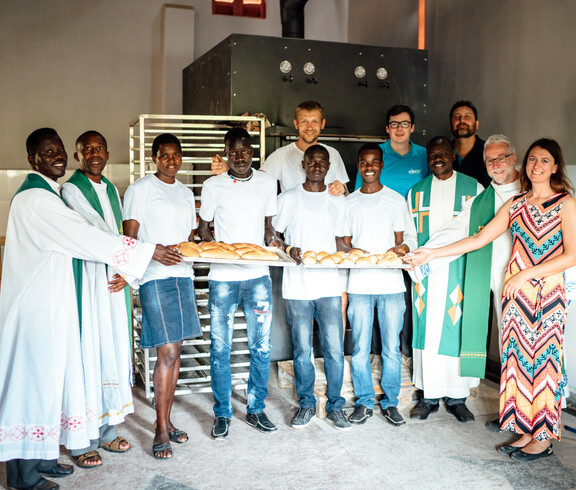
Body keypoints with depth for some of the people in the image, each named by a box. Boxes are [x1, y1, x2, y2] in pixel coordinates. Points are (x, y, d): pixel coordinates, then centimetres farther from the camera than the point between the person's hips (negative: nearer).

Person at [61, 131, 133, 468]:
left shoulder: (111, 189, 17)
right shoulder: (72, 190, -6)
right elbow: (99, 233, -16)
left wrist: (126, 272, 0)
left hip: (114, 279, 7)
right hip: (87, 279, -7)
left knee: (114, 349, 10)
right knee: (88, 352, -4)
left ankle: (107, 430, 22)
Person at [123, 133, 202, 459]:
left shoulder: (186, 193, 18)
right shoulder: (141, 188, -1)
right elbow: (130, 239, -6)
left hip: (183, 276, 6)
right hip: (155, 278, -6)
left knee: (175, 352, 10)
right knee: (167, 354, -8)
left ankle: (167, 421, 21)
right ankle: (161, 431, 2)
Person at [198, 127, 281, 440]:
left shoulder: (267, 183, 9)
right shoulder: (213, 186, 3)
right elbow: (203, 230, 9)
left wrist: (272, 239, -6)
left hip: (258, 276, 2)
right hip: (222, 277, -2)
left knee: (261, 346, 5)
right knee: (220, 348, 1)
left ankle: (256, 409, 21)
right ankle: (222, 414, 15)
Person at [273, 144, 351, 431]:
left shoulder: (337, 201, 12)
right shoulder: (288, 199, 6)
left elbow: (340, 242, 17)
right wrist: (289, 249, -13)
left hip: (329, 284, 1)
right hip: (297, 286, -1)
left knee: (334, 348, 0)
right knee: (302, 349, 5)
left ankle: (335, 407, 15)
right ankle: (306, 405, 20)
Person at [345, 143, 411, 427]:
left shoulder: (396, 200, 9)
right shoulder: (349, 202, 11)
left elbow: (399, 242, 9)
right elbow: (346, 243, 11)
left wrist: (399, 250, -14)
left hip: (391, 283, 0)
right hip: (359, 283, 1)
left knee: (391, 347, 3)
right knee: (359, 347, 1)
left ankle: (390, 403, 17)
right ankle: (364, 403, 15)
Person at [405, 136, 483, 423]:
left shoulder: (472, 187, 6)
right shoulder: (416, 191, 13)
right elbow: (409, 233, 15)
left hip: (459, 274, -2)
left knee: (457, 331, -1)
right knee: (426, 331, 2)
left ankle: (456, 397, 11)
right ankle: (429, 396, 13)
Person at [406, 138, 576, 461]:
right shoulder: (515, 204, 12)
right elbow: (480, 238, 10)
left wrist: (527, 273, -13)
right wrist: (434, 253, 5)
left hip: (547, 291, -5)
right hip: (515, 291, 5)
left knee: (543, 357, -1)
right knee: (518, 357, 6)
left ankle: (544, 437, 12)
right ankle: (526, 431, 17)